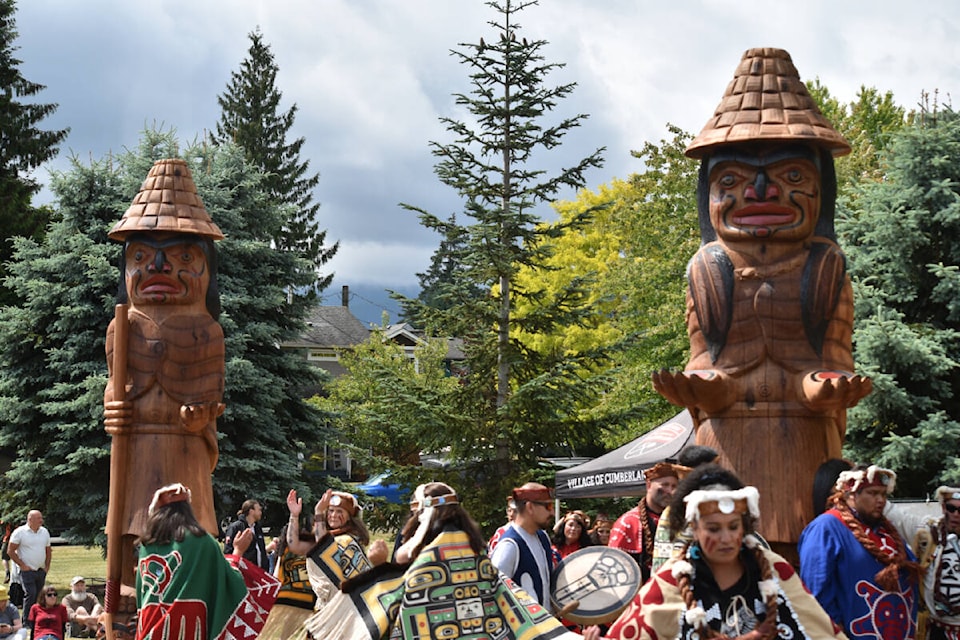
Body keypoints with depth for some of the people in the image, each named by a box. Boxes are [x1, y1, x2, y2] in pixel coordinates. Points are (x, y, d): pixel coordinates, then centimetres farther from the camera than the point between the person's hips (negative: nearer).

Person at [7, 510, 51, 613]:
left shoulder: (44, 532, 10)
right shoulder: (19, 532, -7)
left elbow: (48, 551, 20)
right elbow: (11, 551, -6)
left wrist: (47, 566, 10)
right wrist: (22, 565, -10)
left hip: (41, 571, 6)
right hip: (27, 570, -6)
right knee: (30, 594, -15)